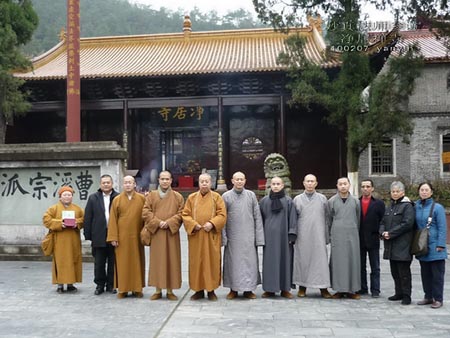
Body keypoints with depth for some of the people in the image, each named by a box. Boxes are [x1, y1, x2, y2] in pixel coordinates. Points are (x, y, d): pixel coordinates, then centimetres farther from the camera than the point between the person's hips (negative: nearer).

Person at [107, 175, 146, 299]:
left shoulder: (142, 199, 3)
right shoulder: (117, 200, 3)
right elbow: (112, 220, 1)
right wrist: (113, 237, -6)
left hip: (136, 237, 0)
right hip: (122, 237, 0)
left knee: (137, 262, 6)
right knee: (122, 263, 3)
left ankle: (137, 288, 14)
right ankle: (122, 289, 11)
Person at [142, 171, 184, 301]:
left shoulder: (177, 196, 7)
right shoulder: (151, 196, 8)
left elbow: (181, 213, 0)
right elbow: (145, 212, 0)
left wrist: (169, 222, -14)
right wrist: (157, 222, -12)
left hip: (172, 233, 0)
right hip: (156, 232, 0)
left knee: (172, 260, 1)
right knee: (157, 261, 2)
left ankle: (170, 291, 9)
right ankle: (158, 290, 11)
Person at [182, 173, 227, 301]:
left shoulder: (217, 197, 4)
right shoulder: (191, 197, 8)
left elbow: (222, 215, -2)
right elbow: (185, 215, 5)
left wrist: (212, 223, -17)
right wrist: (193, 224, -12)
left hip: (212, 236, -1)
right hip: (195, 236, 1)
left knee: (212, 261, 1)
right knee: (196, 262, 3)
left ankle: (211, 290, 11)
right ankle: (199, 290, 13)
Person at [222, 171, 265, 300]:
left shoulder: (251, 195, 4)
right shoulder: (226, 196, 2)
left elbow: (257, 217, 4)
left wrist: (259, 237, -1)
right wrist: (223, 237, -5)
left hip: (248, 236, 1)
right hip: (232, 236, -1)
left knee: (249, 262, 3)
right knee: (233, 262, 5)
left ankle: (248, 289, 13)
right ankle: (233, 289, 16)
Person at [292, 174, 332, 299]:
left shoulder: (322, 199, 8)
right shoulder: (297, 199, 8)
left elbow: (327, 218, 9)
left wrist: (327, 237, 5)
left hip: (318, 236, 0)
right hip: (302, 236, 1)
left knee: (320, 260, -2)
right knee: (302, 260, 3)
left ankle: (323, 287, 4)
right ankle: (302, 287, 13)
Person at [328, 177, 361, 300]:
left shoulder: (355, 201, 8)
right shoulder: (332, 201, 4)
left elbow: (357, 219, 14)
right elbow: (329, 219, 10)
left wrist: (355, 232, 14)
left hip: (352, 235, 1)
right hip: (337, 236, -1)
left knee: (353, 261, 1)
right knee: (338, 261, -2)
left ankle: (351, 290, 8)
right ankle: (339, 289, 4)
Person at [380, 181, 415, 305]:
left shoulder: (407, 206, -6)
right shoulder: (390, 206, 17)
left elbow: (407, 224, -16)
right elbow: (383, 222, 17)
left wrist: (390, 233, -15)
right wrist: (383, 232, -4)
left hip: (402, 245, -7)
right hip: (391, 245, 7)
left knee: (404, 271, -3)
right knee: (394, 271, 13)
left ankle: (406, 296, 5)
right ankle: (399, 293, 23)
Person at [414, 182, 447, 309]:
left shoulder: (437, 207, -7)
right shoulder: (416, 207, 6)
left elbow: (442, 227, -8)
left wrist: (440, 245, -14)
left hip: (435, 247, -5)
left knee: (437, 274, 2)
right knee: (425, 273, 12)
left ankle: (438, 299, 11)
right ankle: (428, 297, 23)